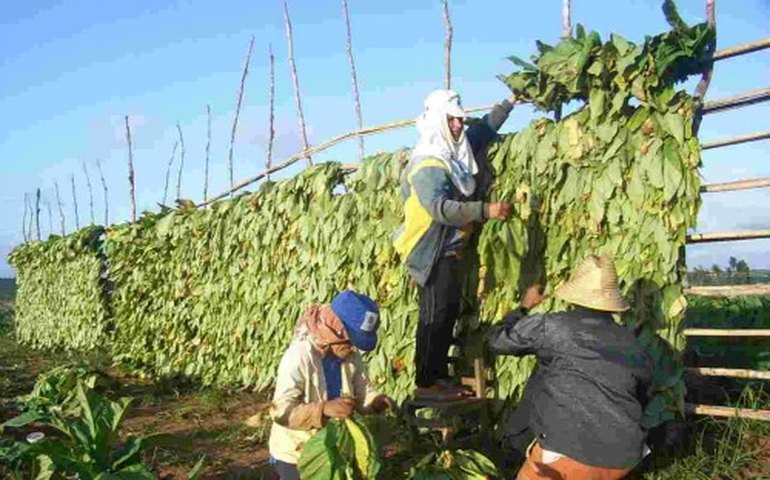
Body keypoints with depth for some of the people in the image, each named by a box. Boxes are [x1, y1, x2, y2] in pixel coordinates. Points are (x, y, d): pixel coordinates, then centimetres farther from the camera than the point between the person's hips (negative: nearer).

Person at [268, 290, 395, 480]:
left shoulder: (351, 355, -6)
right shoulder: (299, 356, -26)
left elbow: (362, 393, 4)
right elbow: (281, 411, -30)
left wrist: (376, 402, -18)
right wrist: (325, 409, -41)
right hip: (295, 454, -6)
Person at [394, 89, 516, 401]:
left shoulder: (456, 150, 9)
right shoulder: (427, 165, -19)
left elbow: (485, 129, 27)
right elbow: (440, 208, -33)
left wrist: (509, 102, 28)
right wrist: (486, 210, -35)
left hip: (447, 249, 10)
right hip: (431, 250, -10)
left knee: (448, 311, 12)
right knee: (435, 315, -8)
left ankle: (439, 376, 20)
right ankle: (425, 383, -2)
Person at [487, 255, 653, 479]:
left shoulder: (551, 326, -2)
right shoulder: (633, 345, 10)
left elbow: (497, 340, 11)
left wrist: (524, 307, 27)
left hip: (569, 453, -5)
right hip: (623, 459, 6)